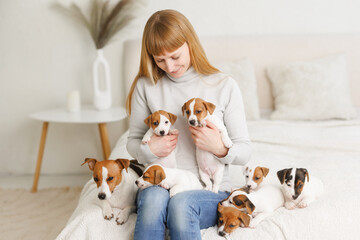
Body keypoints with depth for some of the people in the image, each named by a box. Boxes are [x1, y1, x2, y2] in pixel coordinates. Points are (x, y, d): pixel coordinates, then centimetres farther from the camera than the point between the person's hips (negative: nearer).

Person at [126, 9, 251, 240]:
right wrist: (149, 150, -9)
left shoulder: (224, 86, -1)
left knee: (181, 203, -36)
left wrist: (220, 149, -19)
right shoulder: (146, 86, 4)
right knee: (154, 198, -34)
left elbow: (244, 151, 2)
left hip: (211, 189, -1)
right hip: (159, 184, 2)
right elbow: (133, 141, 14)